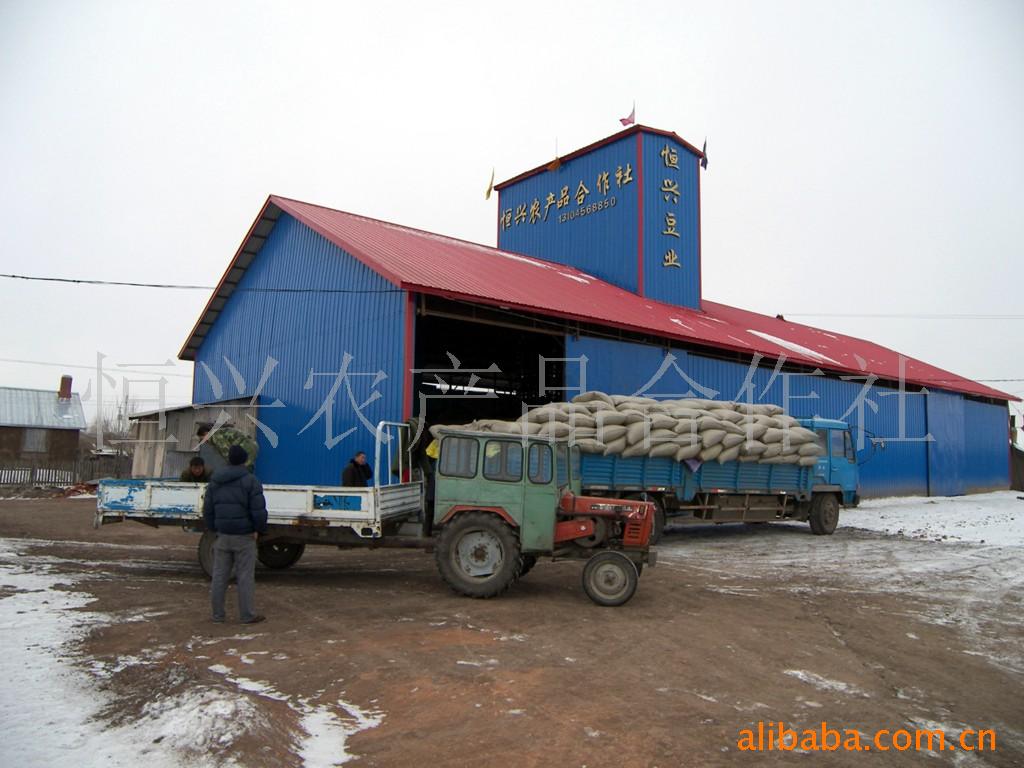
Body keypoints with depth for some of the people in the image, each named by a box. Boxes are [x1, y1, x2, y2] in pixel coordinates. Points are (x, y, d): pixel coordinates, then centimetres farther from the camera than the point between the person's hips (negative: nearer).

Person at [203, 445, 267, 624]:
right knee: (245, 576, 0)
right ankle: (248, 615, 5)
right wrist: (259, 529, 0)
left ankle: (217, 614, 17)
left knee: (219, 576, 11)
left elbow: (207, 509, 12)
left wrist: (214, 529, 19)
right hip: (244, 536, -5)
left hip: (222, 535, 5)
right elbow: (258, 510, -14)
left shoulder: (215, 481, 8)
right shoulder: (250, 481, -11)